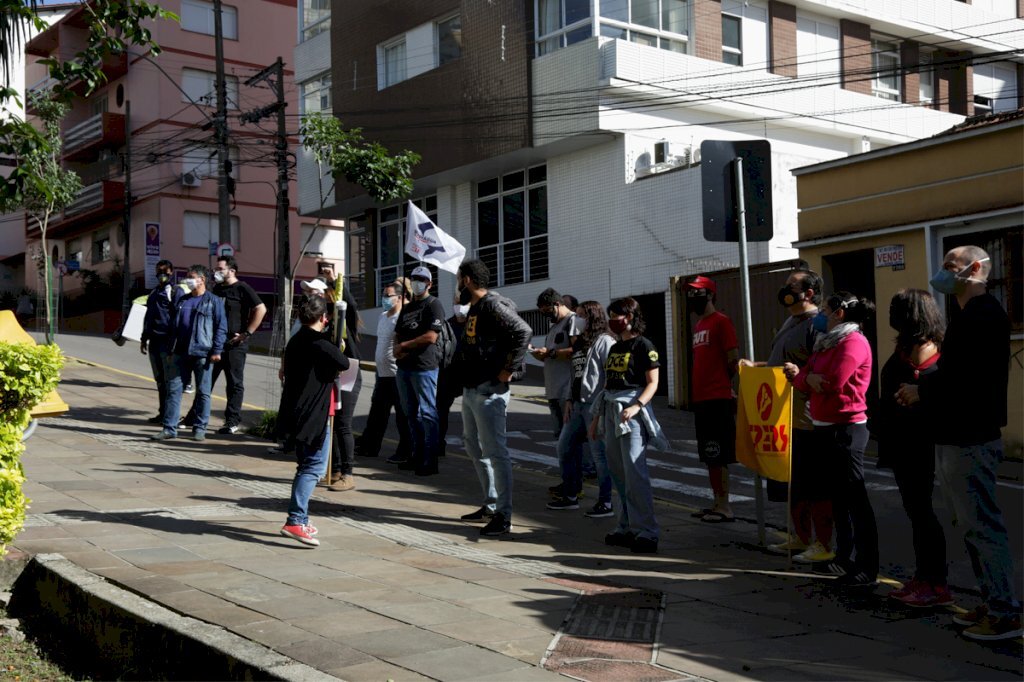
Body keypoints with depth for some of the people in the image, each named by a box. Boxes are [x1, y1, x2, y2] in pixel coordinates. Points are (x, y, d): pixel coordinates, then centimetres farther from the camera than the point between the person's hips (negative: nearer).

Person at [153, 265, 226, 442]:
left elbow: (221, 327, -5)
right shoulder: (182, 301, 15)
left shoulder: (214, 301, -1)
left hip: (202, 354, -5)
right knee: (173, 389, 1)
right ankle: (169, 428, 5)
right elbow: (174, 326, 19)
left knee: (203, 392, 3)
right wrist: (170, 350, 14)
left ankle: (200, 429, 11)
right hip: (181, 354, 5)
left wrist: (216, 350, -12)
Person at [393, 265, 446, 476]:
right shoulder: (406, 308, 19)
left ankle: (430, 461, -3)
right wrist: (397, 349, -1)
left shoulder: (433, 304, -6)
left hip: (424, 367, -8)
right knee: (411, 413, 13)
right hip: (404, 367, 8)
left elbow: (431, 336, -16)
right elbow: (398, 335, 22)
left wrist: (404, 345, -7)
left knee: (427, 414, -6)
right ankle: (416, 457, 21)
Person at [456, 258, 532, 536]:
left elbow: (524, 332, -25)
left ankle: (503, 516, -4)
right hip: (470, 389, 11)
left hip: (489, 390, -11)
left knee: (494, 451, -8)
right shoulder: (474, 308, 15)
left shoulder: (493, 305, -14)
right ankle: (491, 504, 26)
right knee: (474, 446, 17)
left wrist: (509, 369, -22)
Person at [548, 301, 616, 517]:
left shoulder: (604, 341, -9)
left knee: (600, 452, -6)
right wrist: (569, 399, 13)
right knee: (565, 447, 13)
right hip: (578, 404, 10)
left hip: (596, 405, -10)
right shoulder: (579, 343, 19)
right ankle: (570, 496, 24)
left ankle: (605, 503, 1)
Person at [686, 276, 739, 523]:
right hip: (701, 398, 9)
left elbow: (734, 358, -13)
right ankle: (717, 503, 19)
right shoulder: (698, 325, 17)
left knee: (718, 456, -7)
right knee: (709, 456, 12)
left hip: (718, 399, -9)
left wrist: (722, 382, 0)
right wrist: (697, 390, 13)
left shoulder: (721, 322, -9)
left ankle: (725, 507, -3)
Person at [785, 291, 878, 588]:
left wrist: (806, 376, -4)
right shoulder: (827, 343, 16)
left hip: (846, 428, -9)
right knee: (837, 494, 15)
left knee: (855, 497, -8)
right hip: (826, 427, 10)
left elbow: (834, 382, -23)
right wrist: (803, 377, -10)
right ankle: (845, 557, 26)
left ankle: (867, 569, -5)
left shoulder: (854, 342, -13)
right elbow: (807, 379, 12)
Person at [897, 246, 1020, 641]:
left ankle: (1005, 614, 1)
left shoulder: (983, 316, -16)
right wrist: (923, 390, 1)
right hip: (957, 437, 11)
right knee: (973, 525, 15)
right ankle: (991, 603, 24)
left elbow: (968, 377, -25)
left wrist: (922, 392, -12)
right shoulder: (969, 315, 18)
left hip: (971, 441, -11)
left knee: (982, 526, -6)